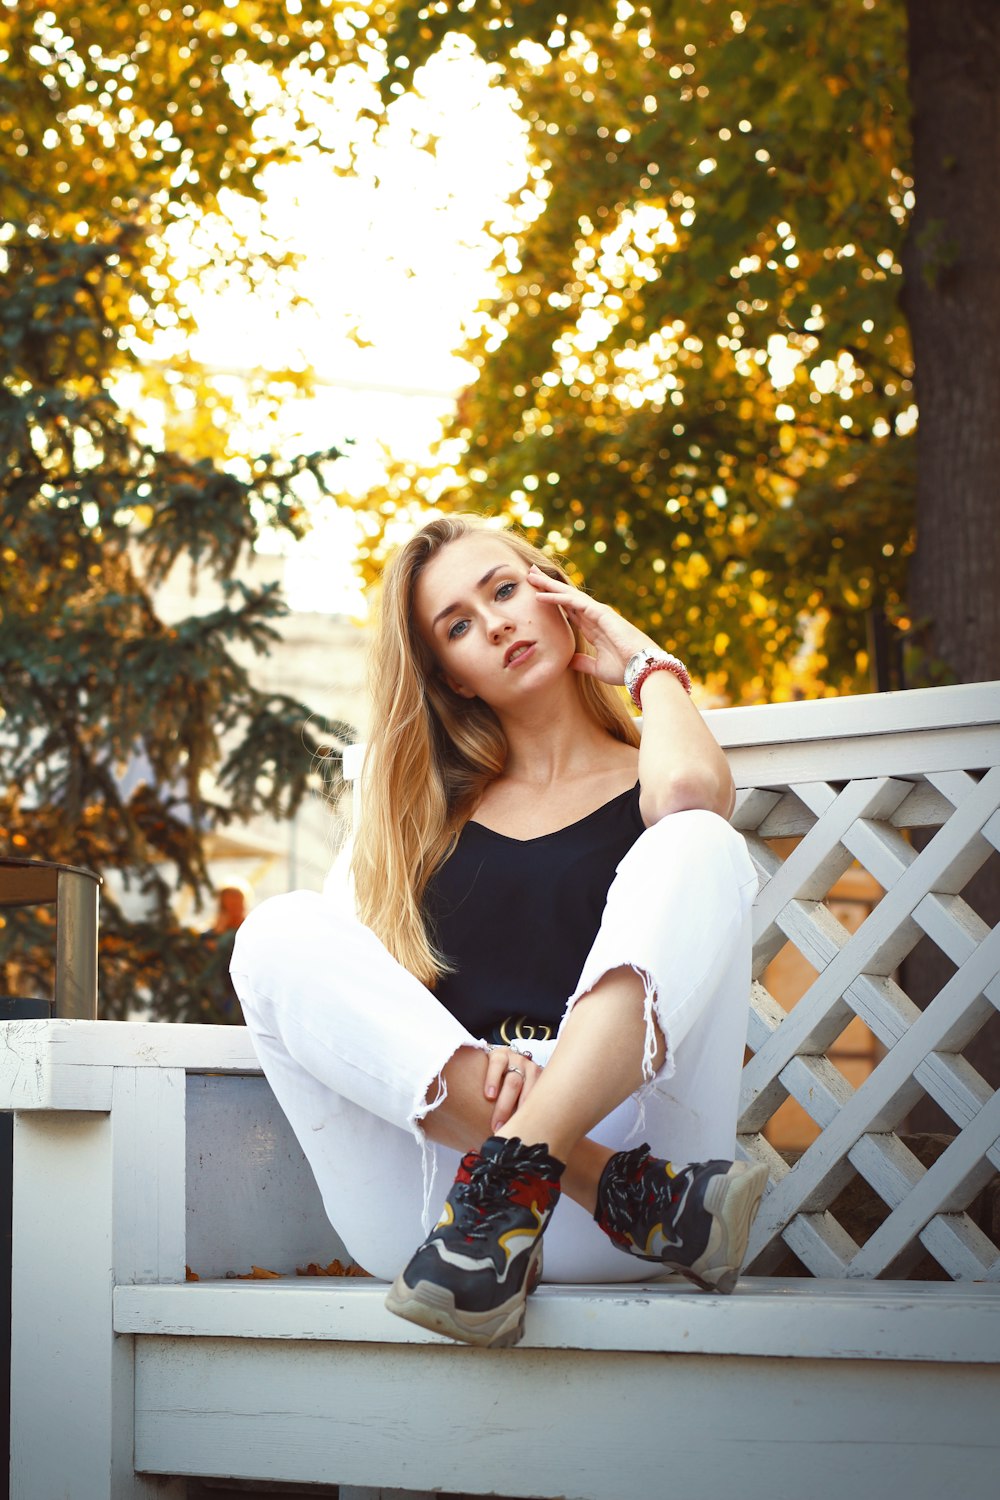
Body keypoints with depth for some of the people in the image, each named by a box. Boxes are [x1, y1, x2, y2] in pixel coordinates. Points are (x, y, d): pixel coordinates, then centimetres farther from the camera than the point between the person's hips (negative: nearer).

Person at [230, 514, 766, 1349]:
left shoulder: (640, 788, 17)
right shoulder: (433, 816, 25)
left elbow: (690, 788, -11)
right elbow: (374, 997, 10)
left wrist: (647, 663, 12)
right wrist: (470, 1065, -14)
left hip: (621, 1123, -2)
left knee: (698, 845, -19)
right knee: (284, 933, -20)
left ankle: (511, 1178, -38)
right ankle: (635, 1198, -29)